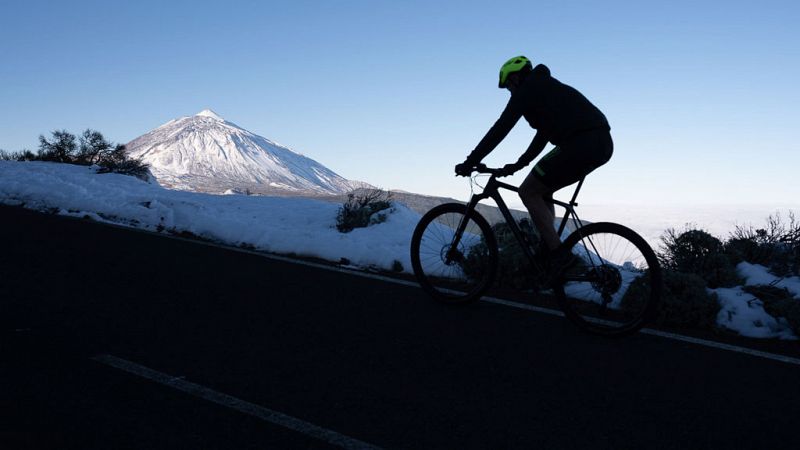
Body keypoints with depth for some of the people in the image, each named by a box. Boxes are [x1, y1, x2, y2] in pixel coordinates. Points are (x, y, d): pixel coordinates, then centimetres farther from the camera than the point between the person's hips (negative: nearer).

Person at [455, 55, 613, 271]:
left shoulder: (527, 90, 5)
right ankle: (550, 250, 19)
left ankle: (558, 255, 1)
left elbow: (500, 130, -1)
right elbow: (543, 135, 35)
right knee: (541, 191, 22)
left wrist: (470, 163, 2)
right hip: (603, 144, 9)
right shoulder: (548, 88, 31)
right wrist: (518, 164, 37)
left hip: (580, 144, -9)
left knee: (528, 192, 3)